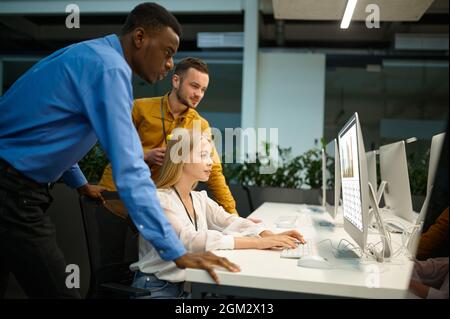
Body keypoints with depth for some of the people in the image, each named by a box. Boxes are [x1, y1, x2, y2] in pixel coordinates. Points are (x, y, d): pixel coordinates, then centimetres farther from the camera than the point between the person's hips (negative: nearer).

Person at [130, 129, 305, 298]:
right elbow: (189, 240, -29)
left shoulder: (200, 199, 9)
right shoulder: (159, 199, -17)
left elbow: (229, 222, -3)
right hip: (156, 288, -7)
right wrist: (257, 243, -32)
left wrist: (270, 236, -21)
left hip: (190, 284, 7)